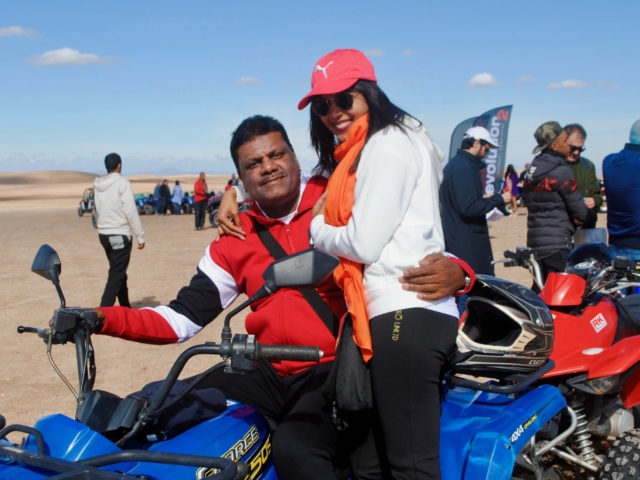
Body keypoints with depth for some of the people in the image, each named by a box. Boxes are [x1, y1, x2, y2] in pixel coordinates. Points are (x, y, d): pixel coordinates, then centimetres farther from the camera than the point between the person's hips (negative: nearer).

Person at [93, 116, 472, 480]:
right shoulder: (235, 241, 11)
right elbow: (184, 318, 9)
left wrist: (453, 271, -23)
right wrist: (103, 318, -4)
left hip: (336, 370, -4)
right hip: (268, 375, 5)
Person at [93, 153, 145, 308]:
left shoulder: (97, 184, 8)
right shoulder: (122, 182, -11)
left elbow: (98, 210, 10)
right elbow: (130, 211, -14)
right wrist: (140, 236, -10)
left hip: (104, 233, 7)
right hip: (120, 234, -7)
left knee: (118, 271, 18)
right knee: (116, 274, -6)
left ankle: (125, 307, 28)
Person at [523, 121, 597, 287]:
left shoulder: (532, 171, 12)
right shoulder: (561, 172, -13)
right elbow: (580, 211, -12)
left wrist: (571, 217, 11)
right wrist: (592, 216, 10)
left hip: (534, 241, 9)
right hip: (557, 244, -8)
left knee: (539, 292, 14)